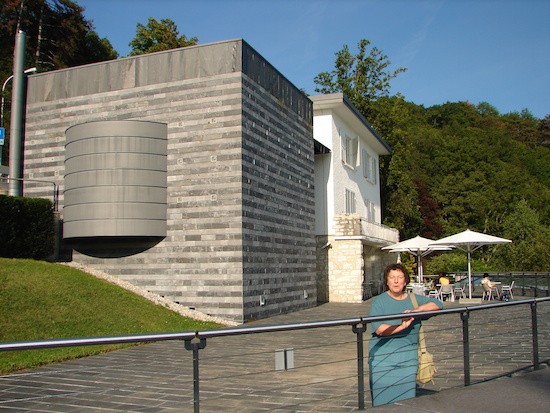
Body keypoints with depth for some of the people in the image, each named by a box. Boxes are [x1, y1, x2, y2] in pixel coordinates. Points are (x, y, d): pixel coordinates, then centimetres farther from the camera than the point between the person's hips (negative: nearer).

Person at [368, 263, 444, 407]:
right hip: (383, 359, -3)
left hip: (408, 358, 3)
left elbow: (438, 304, 3)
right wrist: (402, 327, -18)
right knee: (383, 399, -4)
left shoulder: (414, 299, 12)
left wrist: (415, 310, -9)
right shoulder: (379, 301, -2)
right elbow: (378, 328, -14)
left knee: (407, 398, 2)